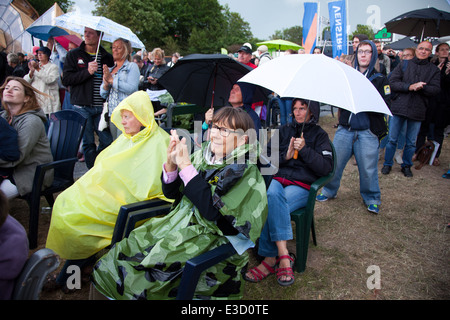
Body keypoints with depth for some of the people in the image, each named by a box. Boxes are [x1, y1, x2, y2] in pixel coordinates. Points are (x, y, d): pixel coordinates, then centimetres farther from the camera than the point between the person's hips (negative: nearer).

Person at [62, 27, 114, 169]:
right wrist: (87, 72, -14)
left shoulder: (107, 57, 11)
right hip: (82, 107, -2)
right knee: (88, 143, 1)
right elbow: (66, 79, -4)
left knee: (107, 141, 1)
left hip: (101, 108, 2)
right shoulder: (73, 55, 6)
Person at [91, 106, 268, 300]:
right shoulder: (203, 155, 4)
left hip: (213, 238, -6)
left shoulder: (246, 172, -13)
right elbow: (170, 192, 8)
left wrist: (186, 167, -24)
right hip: (179, 223, 6)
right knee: (127, 250, -6)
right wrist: (171, 164, -12)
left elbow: (213, 211, -25)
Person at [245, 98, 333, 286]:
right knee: (273, 195, -36)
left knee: (271, 207, -33)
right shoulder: (284, 130, 21)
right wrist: (285, 156, -4)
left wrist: (304, 150, -12)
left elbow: (326, 167, -2)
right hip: (278, 179, 3)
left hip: (302, 186, -2)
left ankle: (270, 259, -27)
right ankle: (283, 257, -34)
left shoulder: (319, 135, 11)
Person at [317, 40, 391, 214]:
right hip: (345, 129, 2)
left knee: (368, 168, 3)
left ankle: (372, 199, 23)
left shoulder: (379, 79, 7)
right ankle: (329, 191, 26)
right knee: (334, 162, 4)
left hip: (367, 131, -2)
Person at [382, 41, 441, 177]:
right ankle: (387, 163, 19)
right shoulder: (404, 64, 7)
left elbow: (436, 89, -2)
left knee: (411, 142, 9)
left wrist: (421, 87, -18)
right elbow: (392, 82, -5)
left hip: (417, 110, 1)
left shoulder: (434, 70, 9)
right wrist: (409, 87, -17)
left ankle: (406, 165, 26)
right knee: (392, 139, 4)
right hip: (399, 107, -1)